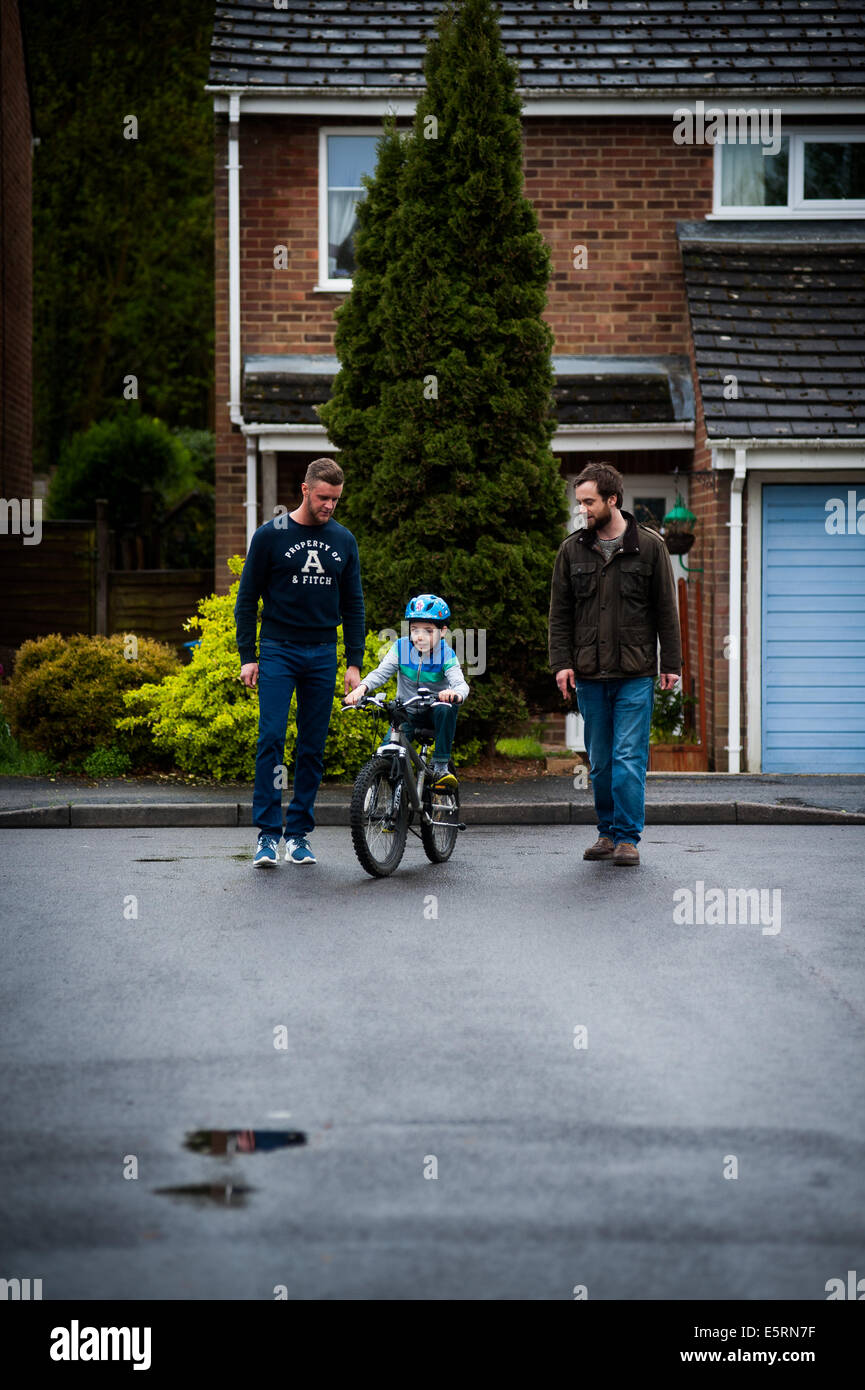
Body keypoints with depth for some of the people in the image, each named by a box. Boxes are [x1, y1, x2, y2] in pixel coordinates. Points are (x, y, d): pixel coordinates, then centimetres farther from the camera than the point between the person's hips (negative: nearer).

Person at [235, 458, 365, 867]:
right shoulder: (270, 536, -3)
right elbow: (247, 598, 1)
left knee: (313, 747, 4)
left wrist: (354, 662, 6)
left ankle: (298, 833, 11)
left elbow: (353, 604, 12)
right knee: (271, 738, -12)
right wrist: (247, 657, -5)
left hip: (322, 654, 3)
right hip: (278, 651, -3)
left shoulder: (343, 541, 7)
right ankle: (267, 834, -8)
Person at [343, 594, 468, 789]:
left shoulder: (446, 654, -15)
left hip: (434, 710, -1)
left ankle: (440, 767, -25)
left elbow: (460, 683, -29)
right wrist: (362, 687, -42)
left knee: (446, 709, -37)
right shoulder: (401, 648, -9)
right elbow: (381, 672, -20)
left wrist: (456, 694, -56)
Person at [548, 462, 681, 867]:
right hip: (589, 675, 3)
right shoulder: (572, 550, 8)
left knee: (629, 759, -6)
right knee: (599, 761, 8)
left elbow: (666, 609, 3)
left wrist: (671, 664, -1)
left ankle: (628, 837, -1)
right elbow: (560, 613, 11)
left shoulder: (649, 545, 1)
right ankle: (608, 832, 18)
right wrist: (562, 662, 0)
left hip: (635, 674, -3)